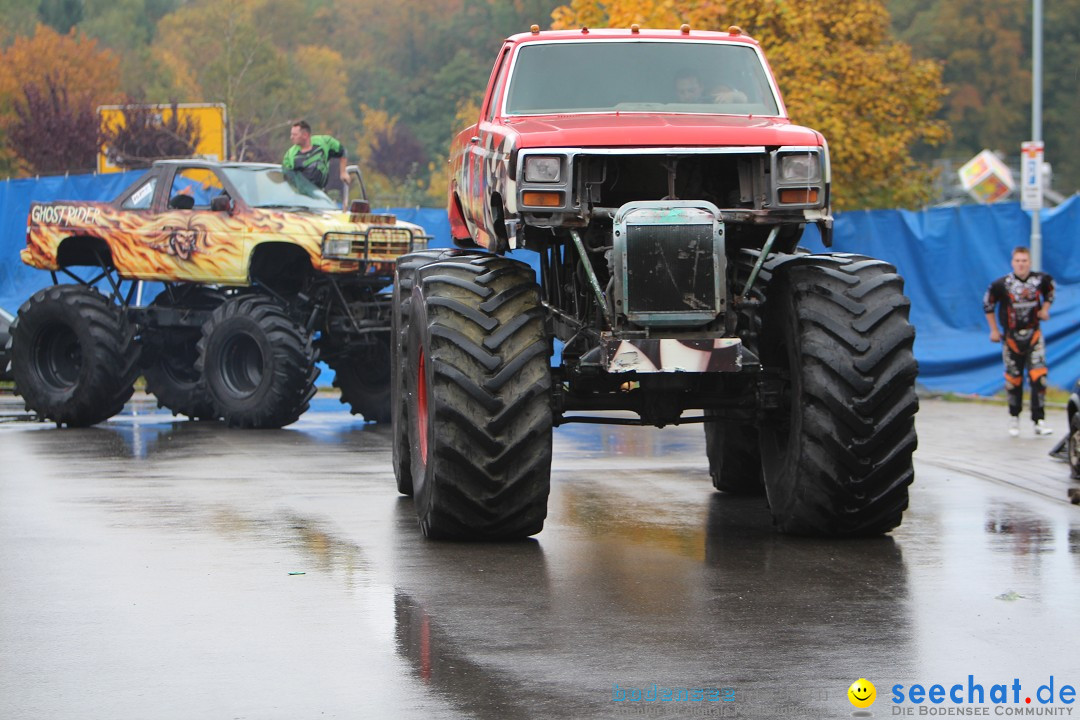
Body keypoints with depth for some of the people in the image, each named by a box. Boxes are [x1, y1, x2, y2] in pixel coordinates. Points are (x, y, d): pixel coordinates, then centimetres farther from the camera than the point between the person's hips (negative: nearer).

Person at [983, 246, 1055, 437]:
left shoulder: (1041, 280, -6)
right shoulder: (1001, 284, -12)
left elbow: (1050, 291, 17)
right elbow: (988, 303, 2)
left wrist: (1045, 309, 3)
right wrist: (994, 330, 5)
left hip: (1034, 336, 1)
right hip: (1011, 336, -1)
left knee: (1039, 377, -12)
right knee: (1014, 379, 7)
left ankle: (1039, 421, -9)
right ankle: (1014, 419, 27)